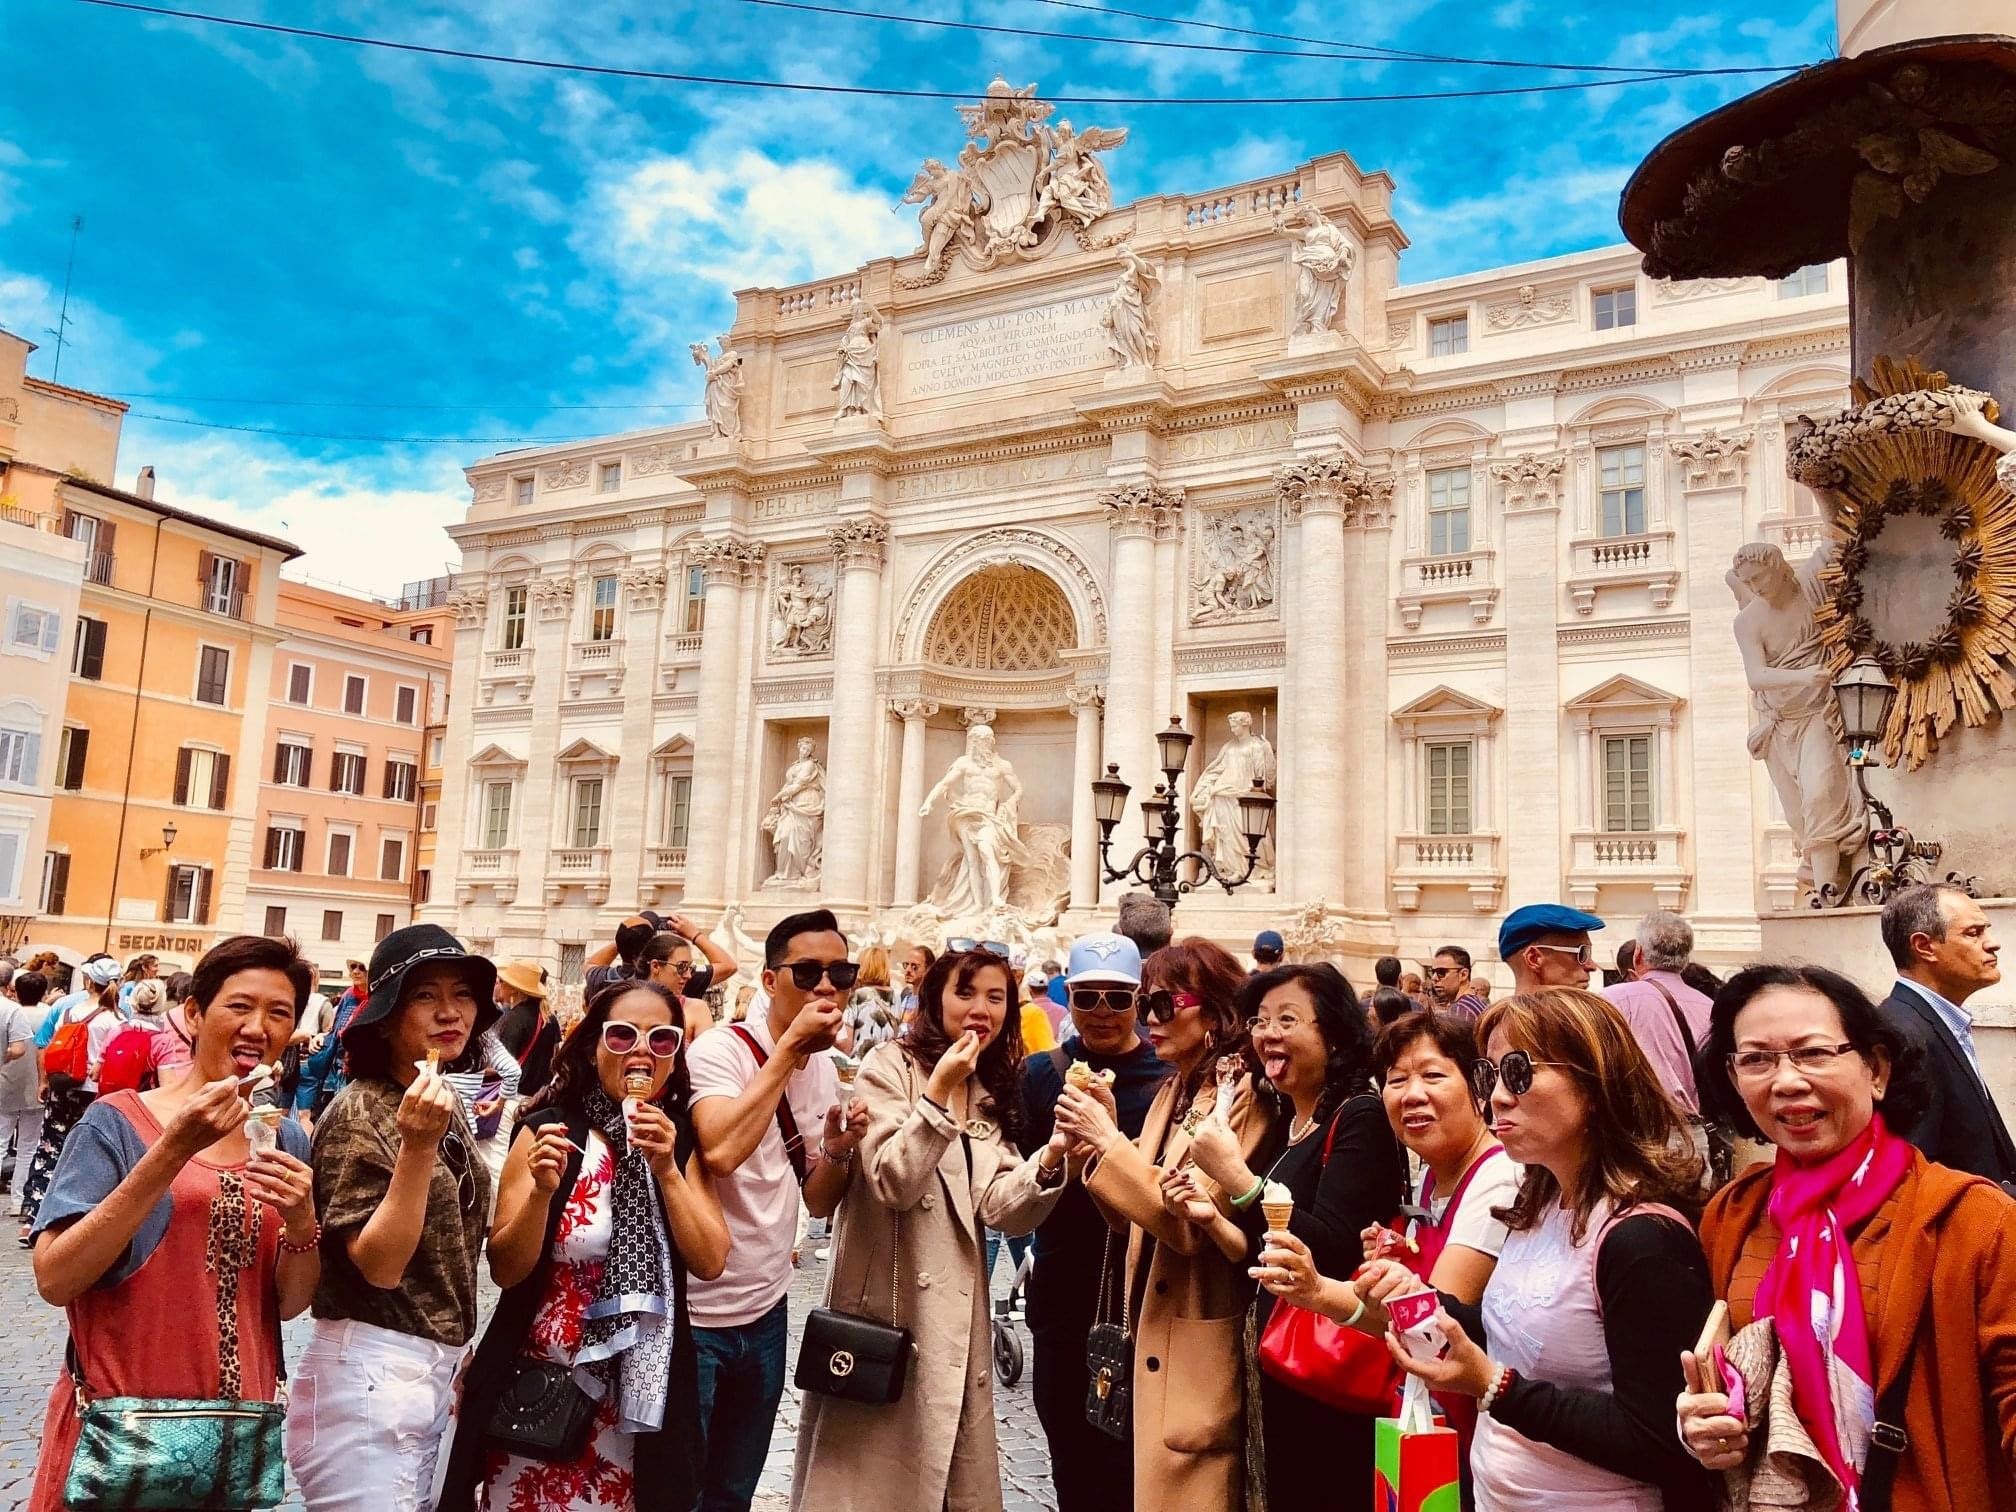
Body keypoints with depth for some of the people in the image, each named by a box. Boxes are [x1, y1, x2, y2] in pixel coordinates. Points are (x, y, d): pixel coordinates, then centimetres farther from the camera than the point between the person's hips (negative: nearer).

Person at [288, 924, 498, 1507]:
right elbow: (379, 1266, -22)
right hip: (372, 1369, -8)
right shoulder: (360, 1114, -16)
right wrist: (419, 1146, -30)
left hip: (429, 1371, 8)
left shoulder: (444, 1106, 9)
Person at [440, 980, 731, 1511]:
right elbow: (505, 1270, -8)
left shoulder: (684, 1141, -1)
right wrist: (543, 1190, -24)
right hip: (541, 1387, -2)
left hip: (642, 1390, 2)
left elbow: (711, 1263, -8)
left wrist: (667, 1170, -19)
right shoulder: (548, 1130, -9)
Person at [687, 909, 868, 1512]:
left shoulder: (824, 1069, 4)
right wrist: (790, 1045, -29)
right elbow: (720, 1152, -36)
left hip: (766, 1311, 7)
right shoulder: (721, 1050, -17)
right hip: (694, 1312, -7)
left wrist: (838, 1149, -12)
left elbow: (818, 1200, 10)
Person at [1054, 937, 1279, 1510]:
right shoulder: (1173, 1090, 11)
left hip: (1200, 1339, -8)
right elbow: (1136, 1215, 9)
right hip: (1156, 1326, 8)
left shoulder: (1241, 1094, -15)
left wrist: (1108, 1141, -20)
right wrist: (1092, 1142, -7)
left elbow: (1194, 1219, -22)